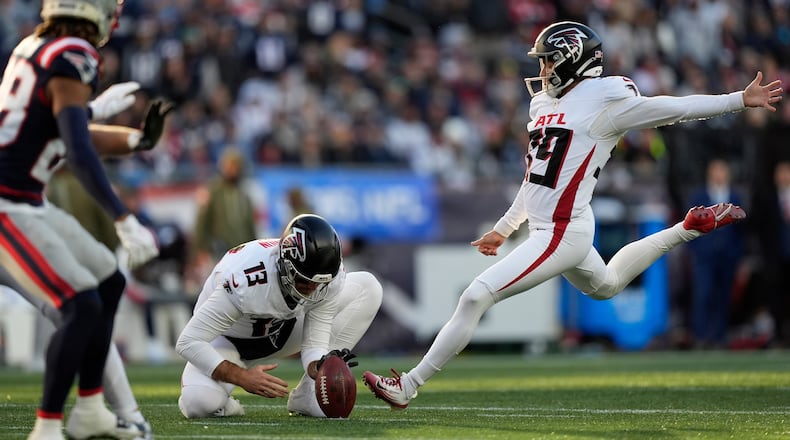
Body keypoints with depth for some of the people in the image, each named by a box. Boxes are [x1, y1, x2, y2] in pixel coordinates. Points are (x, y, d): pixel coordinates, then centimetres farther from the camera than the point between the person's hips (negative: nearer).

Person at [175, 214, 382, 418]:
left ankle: (308, 395, -10)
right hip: (228, 340, -6)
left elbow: (315, 342, -17)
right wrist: (242, 377, -42)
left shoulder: (329, 277, -23)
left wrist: (318, 367, -41)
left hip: (283, 330, 6)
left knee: (367, 287, -11)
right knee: (198, 402, -39)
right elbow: (188, 342, -34)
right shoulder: (245, 280, -38)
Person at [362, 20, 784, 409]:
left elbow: (674, 109, -8)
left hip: (563, 234, -10)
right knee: (607, 285, 35)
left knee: (476, 297, -15)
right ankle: (689, 227, 42)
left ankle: (408, 386, -10)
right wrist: (503, 228, 27)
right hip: (547, 229, 10)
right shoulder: (544, 105, 14)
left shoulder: (604, 102, -12)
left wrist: (741, 100, -10)